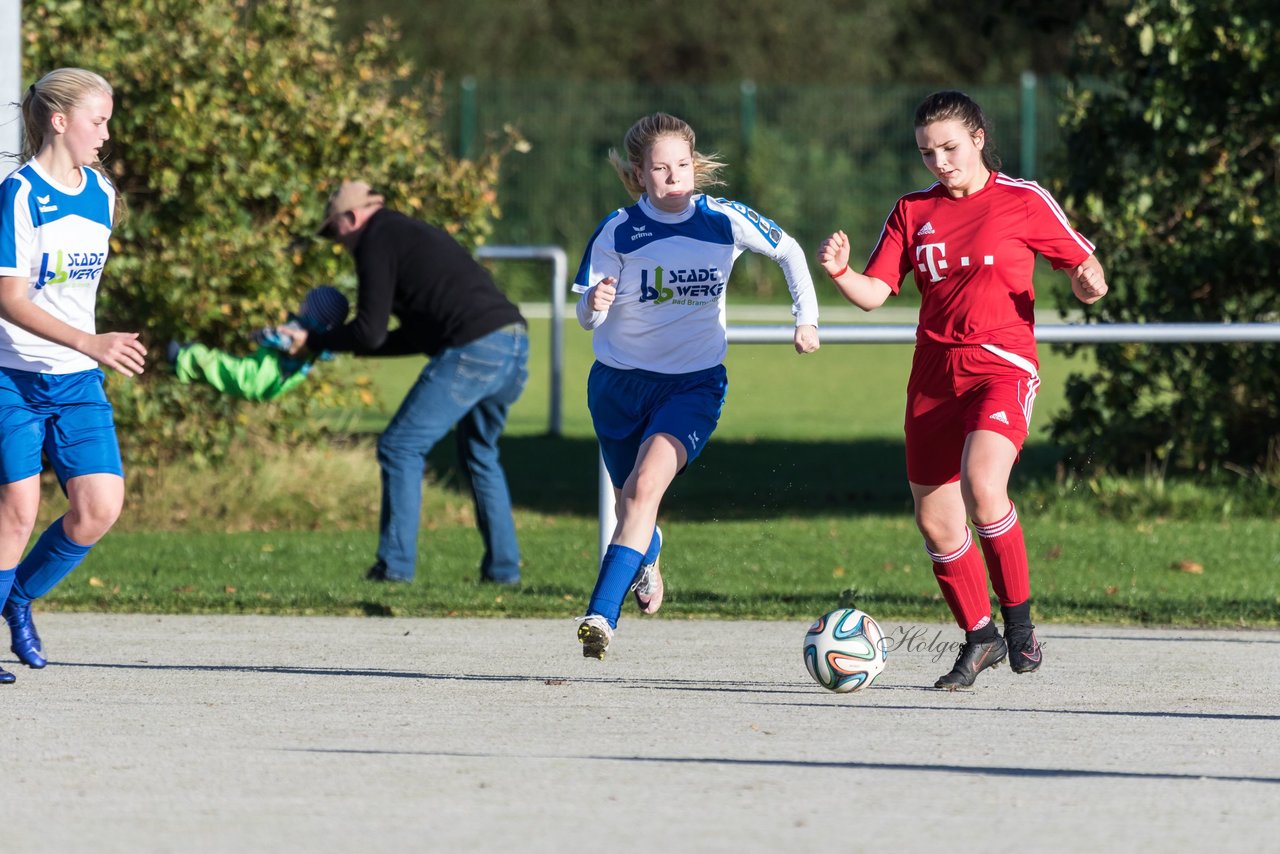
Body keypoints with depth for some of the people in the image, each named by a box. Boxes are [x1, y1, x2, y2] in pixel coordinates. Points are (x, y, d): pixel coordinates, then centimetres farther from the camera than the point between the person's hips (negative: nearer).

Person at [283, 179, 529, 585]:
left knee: (400, 448, -1)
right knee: (480, 455, 24)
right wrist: (349, 345, 35)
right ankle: (503, 567, 21)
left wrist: (312, 341, 9)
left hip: (474, 349, -9)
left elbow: (371, 332, -4)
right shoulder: (413, 233, 30)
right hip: (514, 341, 9)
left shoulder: (377, 240, 1)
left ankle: (395, 565, -4)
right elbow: (418, 335, 33)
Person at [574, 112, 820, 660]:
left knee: (646, 485, -25)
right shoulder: (617, 233, -12)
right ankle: (647, 558, 53)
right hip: (620, 380, 1)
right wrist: (594, 304, -33)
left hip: (694, 383, -1)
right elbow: (587, 318, -10)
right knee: (630, 503, 14)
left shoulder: (725, 222, -10)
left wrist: (806, 318, 7)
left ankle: (601, 615, -30)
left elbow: (789, 251, 9)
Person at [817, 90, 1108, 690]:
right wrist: (838, 272, -15)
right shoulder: (913, 212, 11)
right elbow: (874, 294, 6)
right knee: (935, 520, 4)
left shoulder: (1022, 202, 1)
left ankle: (1019, 618, -13)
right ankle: (980, 638, 23)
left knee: (981, 485, -29)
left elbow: (1085, 269, 6)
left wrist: (1089, 281, -17)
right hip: (935, 374, 5)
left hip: (1002, 366, -5)